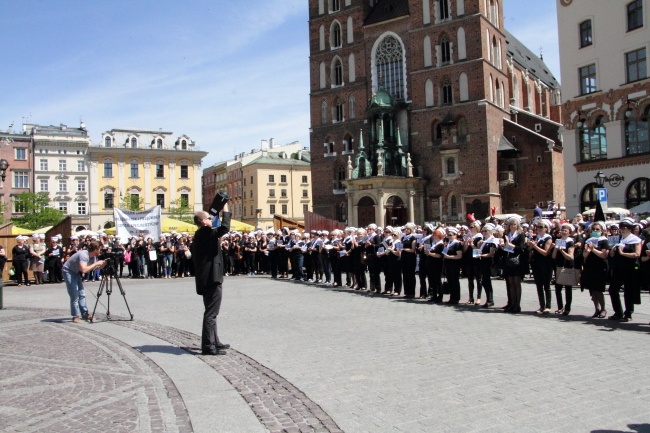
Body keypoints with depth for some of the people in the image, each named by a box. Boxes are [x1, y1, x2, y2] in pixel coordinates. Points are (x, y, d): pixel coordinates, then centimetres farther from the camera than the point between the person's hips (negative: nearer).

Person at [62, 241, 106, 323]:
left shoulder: (92, 256, -3)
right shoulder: (83, 255, -30)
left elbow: (92, 269, 3)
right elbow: (84, 270, -42)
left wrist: (102, 264, -11)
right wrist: (96, 264, -34)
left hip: (76, 272, 9)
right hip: (68, 271, -9)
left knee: (82, 294, 6)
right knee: (74, 295, -10)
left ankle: (85, 314, 11)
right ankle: (75, 316, -2)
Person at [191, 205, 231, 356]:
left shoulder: (199, 235, 16)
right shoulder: (206, 233, -14)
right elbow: (225, 228, -26)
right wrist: (225, 210, -15)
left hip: (206, 278, 11)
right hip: (211, 278, -11)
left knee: (211, 312, 17)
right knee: (211, 313, -8)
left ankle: (214, 341, 26)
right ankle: (208, 346, -5)